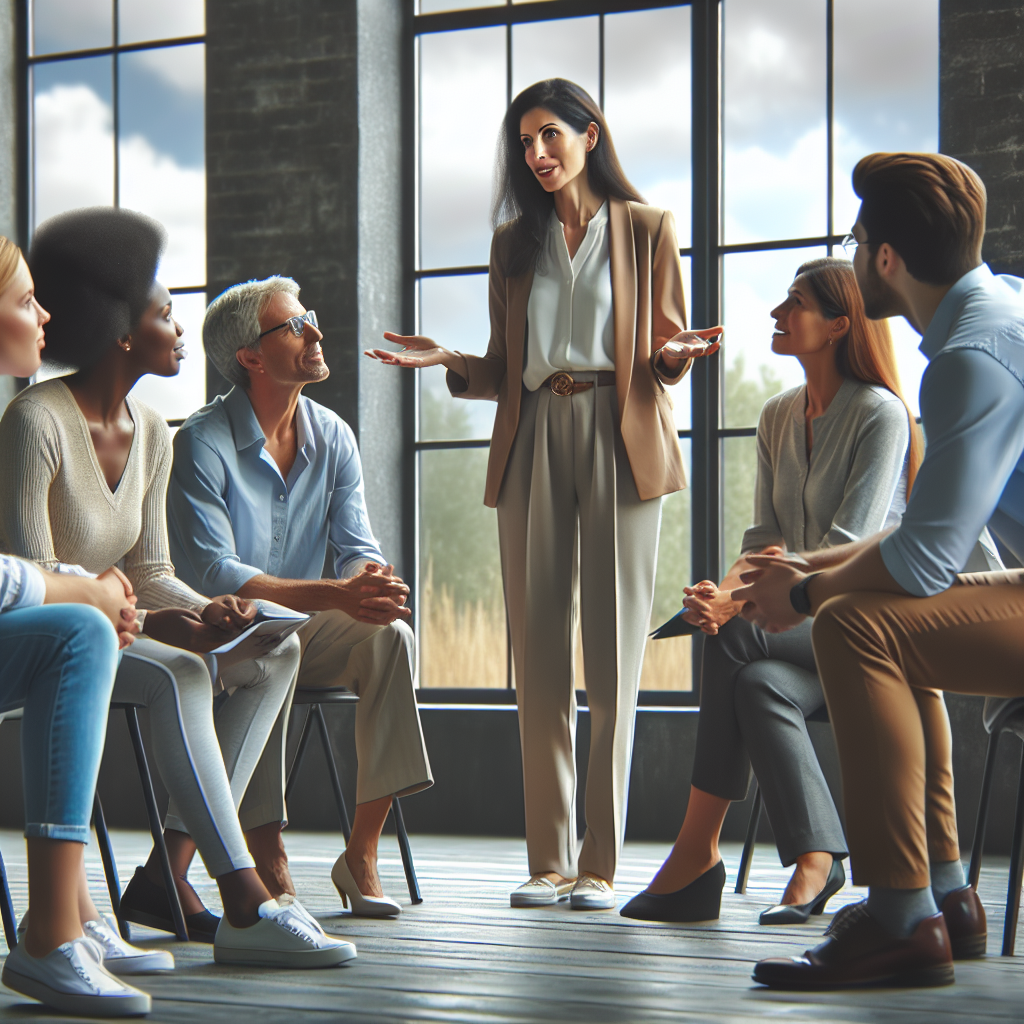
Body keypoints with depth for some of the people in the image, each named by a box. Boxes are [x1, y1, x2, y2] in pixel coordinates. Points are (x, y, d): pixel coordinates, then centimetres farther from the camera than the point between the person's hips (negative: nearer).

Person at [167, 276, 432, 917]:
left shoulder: (333, 437, 6)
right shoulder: (202, 443, -15)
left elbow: (356, 544, 2)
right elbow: (212, 573, -24)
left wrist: (371, 581, -26)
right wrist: (334, 594, -33)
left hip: (302, 631, 5)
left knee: (390, 635, -23)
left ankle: (362, 852, -22)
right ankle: (269, 860, -32)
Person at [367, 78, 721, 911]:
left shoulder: (646, 229, 10)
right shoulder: (515, 242, 19)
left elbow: (667, 352, 7)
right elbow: (503, 370, 17)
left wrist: (674, 355, -15)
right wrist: (447, 361, -1)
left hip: (619, 438, -3)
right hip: (533, 440, 3)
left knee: (613, 648, -6)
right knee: (538, 651, -1)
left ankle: (602, 864, -4)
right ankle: (549, 860, 2)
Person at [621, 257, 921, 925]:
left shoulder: (880, 415, -10)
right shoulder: (778, 417, 14)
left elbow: (847, 550, -18)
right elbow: (768, 538, 10)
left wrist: (738, 605, -28)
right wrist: (725, 587, -14)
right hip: (801, 619, 6)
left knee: (735, 640, -31)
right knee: (759, 684, -30)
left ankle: (699, 848, -25)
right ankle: (815, 860, -24)